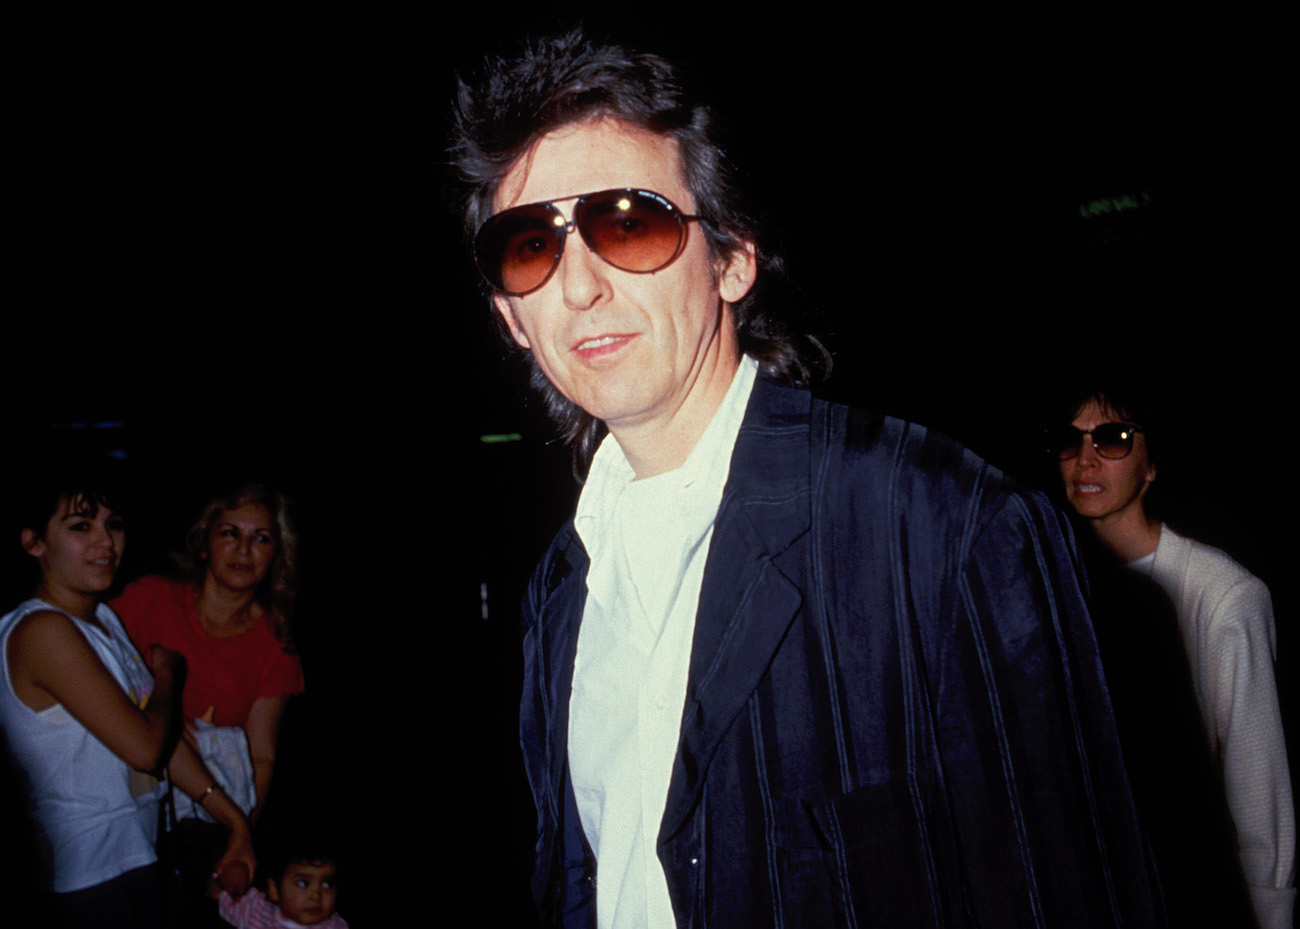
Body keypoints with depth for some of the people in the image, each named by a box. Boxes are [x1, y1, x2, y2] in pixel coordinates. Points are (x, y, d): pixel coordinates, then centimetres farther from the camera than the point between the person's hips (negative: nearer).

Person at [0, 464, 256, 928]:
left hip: (140, 858, 8)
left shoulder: (105, 618, 7)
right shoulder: (43, 631, -21)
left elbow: (161, 734, 7)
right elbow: (145, 747, -23)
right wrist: (168, 674, -4)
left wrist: (234, 820, 4)